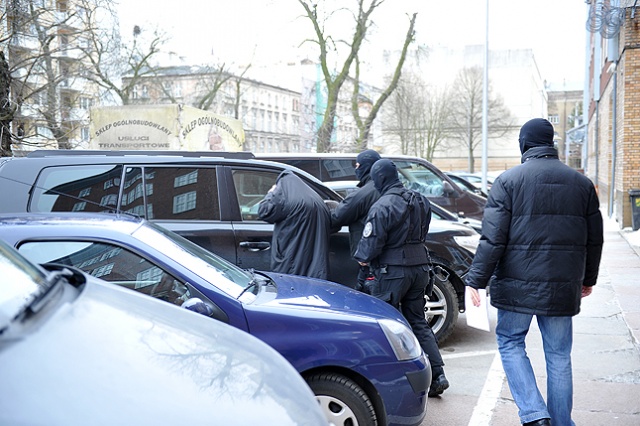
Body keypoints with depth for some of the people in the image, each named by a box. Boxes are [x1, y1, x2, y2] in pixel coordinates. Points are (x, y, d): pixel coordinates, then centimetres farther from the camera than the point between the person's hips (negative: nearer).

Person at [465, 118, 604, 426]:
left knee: (510, 343, 12)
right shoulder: (581, 183, 7)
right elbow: (594, 240, 14)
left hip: (518, 285, -3)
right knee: (559, 355, 13)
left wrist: (476, 280, -7)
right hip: (563, 286, 4)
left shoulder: (508, 181, -6)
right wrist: (588, 279, 26)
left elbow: (492, 239, -12)